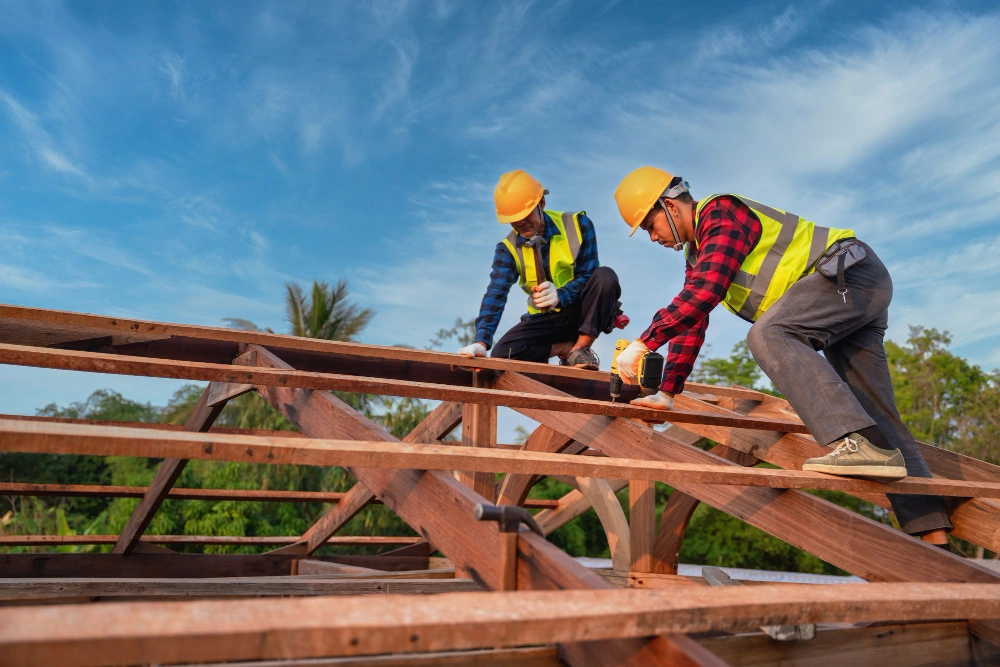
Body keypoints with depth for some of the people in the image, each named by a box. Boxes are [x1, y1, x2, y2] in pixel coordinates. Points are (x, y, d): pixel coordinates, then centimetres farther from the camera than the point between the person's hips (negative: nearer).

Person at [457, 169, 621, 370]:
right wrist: (481, 342, -36)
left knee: (605, 276, -32)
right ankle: (567, 348, -5)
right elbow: (495, 294, -21)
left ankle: (580, 349, -20)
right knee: (502, 353, -22)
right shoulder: (508, 248, -8)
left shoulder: (577, 225, -12)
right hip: (547, 318, 1)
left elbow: (588, 276, -14)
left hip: (582, 311, -1)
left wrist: (560, 295, -35)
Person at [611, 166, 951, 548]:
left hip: (851, 272, -10)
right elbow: (691, 320, 19)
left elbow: (703, 293, -27)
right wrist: (667, 392, 14)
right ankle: (933, 534, 0)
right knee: (874, 411, 2)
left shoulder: (720, 213, -12)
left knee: (768, 335, -31)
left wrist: (643, 344, -25)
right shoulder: (697, 255, 19)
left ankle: (862, 444, -43)